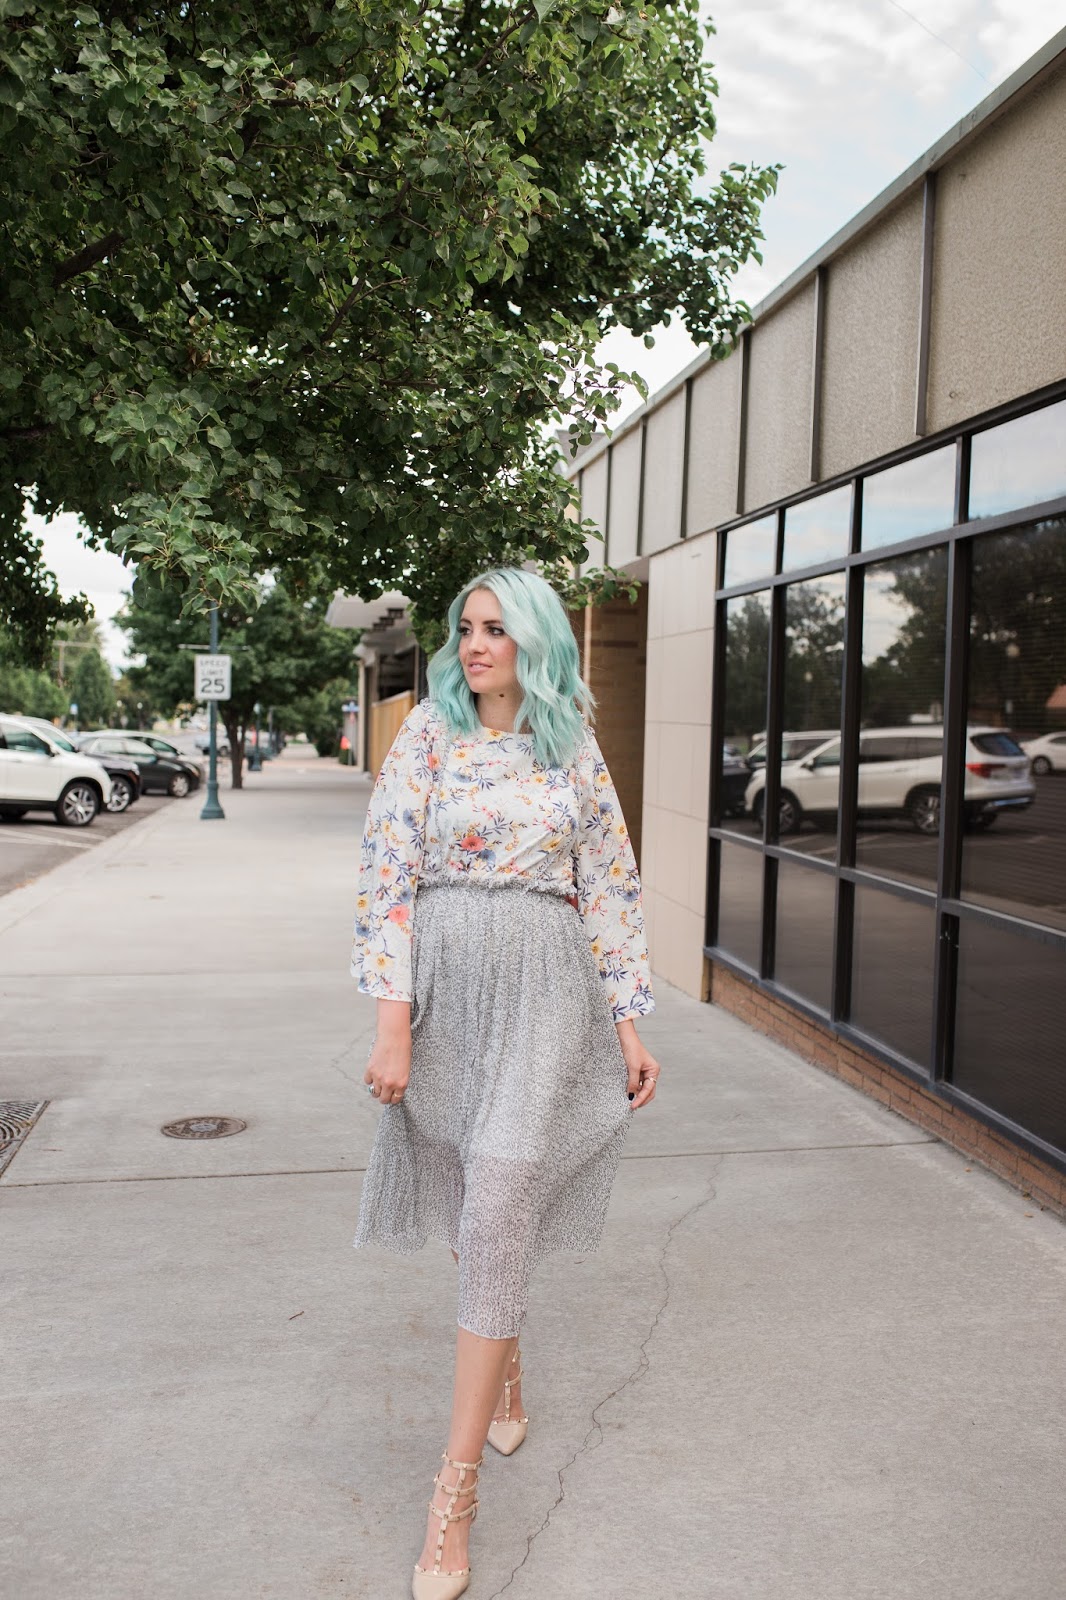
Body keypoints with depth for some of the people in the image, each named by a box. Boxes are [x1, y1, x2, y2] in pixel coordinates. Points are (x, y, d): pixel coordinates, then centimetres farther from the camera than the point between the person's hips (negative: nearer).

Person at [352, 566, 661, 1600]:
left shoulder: (575, 752, 4)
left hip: (545, 990, -1)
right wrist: (391, 1023, -13)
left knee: (498, 1212, -9)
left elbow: (609, 890, 7)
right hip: (446, 983, 1)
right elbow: (388, 876, -5)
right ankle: (504, 1362, 43)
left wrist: (629, 1026, 3)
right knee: (467, 1205, 14)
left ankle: (456, 1487, -1)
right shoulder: (427, 736, 1)